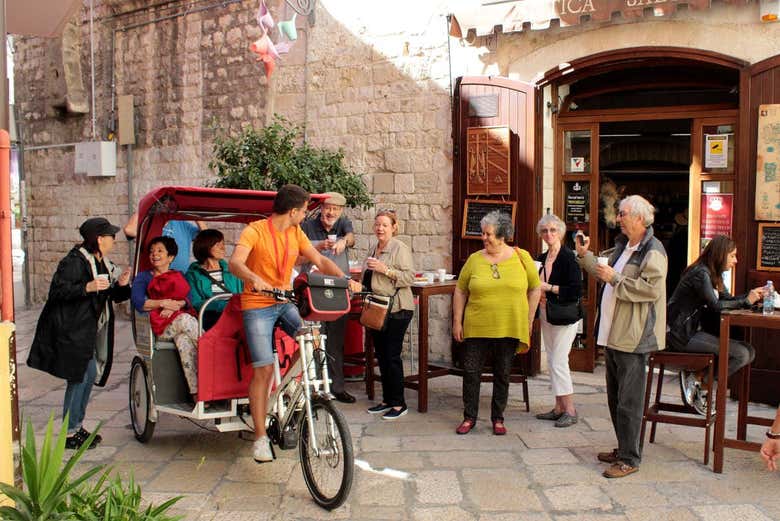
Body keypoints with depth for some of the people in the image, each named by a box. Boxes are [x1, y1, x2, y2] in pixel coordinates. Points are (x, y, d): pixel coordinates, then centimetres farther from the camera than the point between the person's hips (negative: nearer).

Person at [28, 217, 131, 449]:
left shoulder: (102, 264, 12)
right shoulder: (74, 262, -15)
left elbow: (111, 296, 14)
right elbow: (57, 291, -20)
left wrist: (121, 285, -6)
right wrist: (88, 287, -29)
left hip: (87, 330, 9)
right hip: (70, 330, -9)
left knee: (90, 374, 10)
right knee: (79, 376, -7)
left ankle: (76, 426, 22)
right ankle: (70, 432, 2)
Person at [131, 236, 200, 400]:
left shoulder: (180, 276, 25)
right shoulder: (143, 277, 20)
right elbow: (138, 303, 1)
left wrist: (175, 305, -13)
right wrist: (164, 303, -10)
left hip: (183, 318, 1)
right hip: (160, 326, -1)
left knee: (184, 341, -36)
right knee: (185, 320, -36)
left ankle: (196, 393, -43)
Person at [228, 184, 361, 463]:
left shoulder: (296, 234, 8)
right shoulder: (255, 231, -12)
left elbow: (320, 260, 7)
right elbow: (234, 263, -25)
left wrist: (345, 279, -8)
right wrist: (254, 279, -45)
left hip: (285, 303, 5)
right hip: (258, 305, -5)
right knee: (264, 369, -10)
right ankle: (260, 437, 1)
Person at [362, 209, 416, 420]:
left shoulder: (400, 248, -9)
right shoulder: (375, 249, 16)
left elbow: (409, 277, -19)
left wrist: (385, 269, -24)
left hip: (396, 310, -8)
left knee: (392, 356, -6)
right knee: (381, 355, 11)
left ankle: (399, 404, 3)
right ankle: (387, 400, 21)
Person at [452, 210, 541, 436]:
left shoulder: (522, 257, 0)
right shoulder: (474, 259, 1)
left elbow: (535, 289, 8)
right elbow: (460, 291, 5)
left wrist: (529, 320, 5)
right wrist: (457, 322, 1)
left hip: (510, 329, 0)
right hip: (476, 328, 0)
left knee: (502, 375, 10)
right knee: (471, 371, 2)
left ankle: (498, 419, 23)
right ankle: (469, 417, 16)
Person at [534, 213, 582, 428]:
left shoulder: (568, 257, -13)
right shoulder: (541, 259, 10)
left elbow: (577, 290, -19)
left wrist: (549, 288, -17)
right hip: (546, 315, 8)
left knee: (559, 362, -9)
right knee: (552, 361, 11)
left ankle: (570, 411, 1)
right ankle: (559, 408, 19)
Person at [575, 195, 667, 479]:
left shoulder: (652, 251, -14)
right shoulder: (623, 246, 16)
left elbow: (651, 288, -25)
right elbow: (605, 273, 29)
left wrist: (615, 279, -20)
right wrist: (585, 255, 19)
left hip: (633, 337, -10)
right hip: (613, 333, 10)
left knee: (628, 401, -3)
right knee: (615, 398, 18)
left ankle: (630, 459, 7)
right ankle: (623, 449, 31)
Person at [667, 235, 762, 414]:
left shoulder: (713, 274, 17)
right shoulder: (701, 273, -13)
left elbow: (727, 299, 15)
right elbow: (715, 306, -18)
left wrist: (751, 296, 1)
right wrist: (746, 301, -10)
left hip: (694, 331, 10)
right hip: (683, 335, -10)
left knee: (749, 352, 0)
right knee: (741, 354, -18)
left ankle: (696, 379, -4)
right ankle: (700, 384, -6)